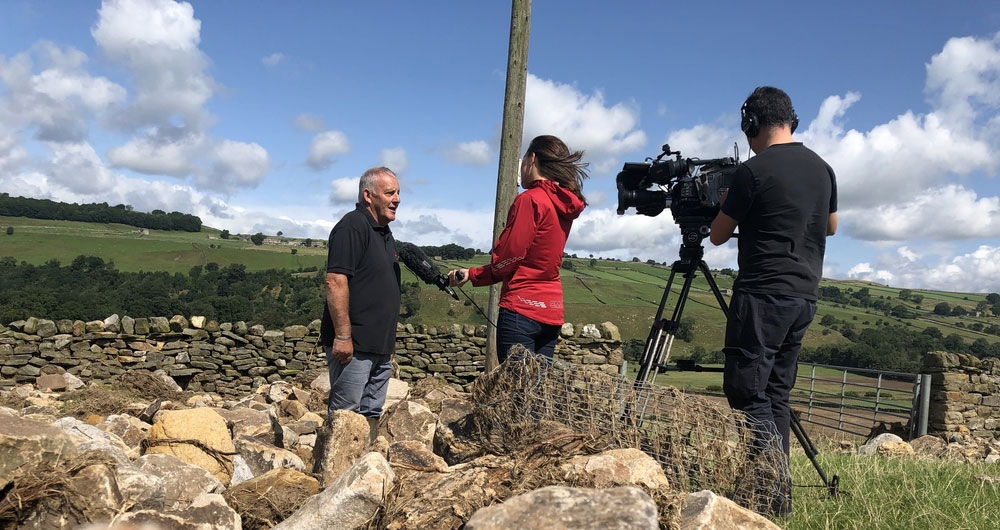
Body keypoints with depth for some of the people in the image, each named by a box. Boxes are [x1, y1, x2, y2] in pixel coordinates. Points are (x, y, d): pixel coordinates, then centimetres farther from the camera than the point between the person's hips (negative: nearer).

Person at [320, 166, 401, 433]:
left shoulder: (384, 233, 18)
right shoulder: (353, 226, -12)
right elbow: (335, 282, -20)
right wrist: (342, 336, -23)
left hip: (380, 346, 9)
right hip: (354, 344, -9)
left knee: (372, 413, 14)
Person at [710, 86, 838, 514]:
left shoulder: (753, 171, -10)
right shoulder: (823, 169, 13)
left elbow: (718, 235, 0)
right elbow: (831, 225, 28)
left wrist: (725, 205, 18)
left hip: (763, 294, -8)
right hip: (805, 296, 8)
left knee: (748, 393, -5)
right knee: (775, 394, 12)